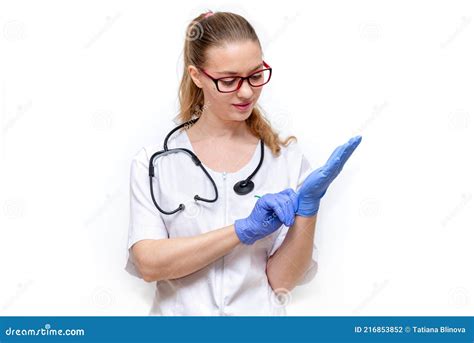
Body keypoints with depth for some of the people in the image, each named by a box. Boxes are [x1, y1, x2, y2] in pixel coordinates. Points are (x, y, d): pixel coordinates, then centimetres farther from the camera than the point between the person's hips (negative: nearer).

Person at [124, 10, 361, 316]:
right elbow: (148, 264, -11)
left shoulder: (288, 160, 0)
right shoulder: (153, 162, 0)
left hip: (261, 312, 0)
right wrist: (245, 229, -17)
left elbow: (282, 281, -2)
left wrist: (308, 206, -15)